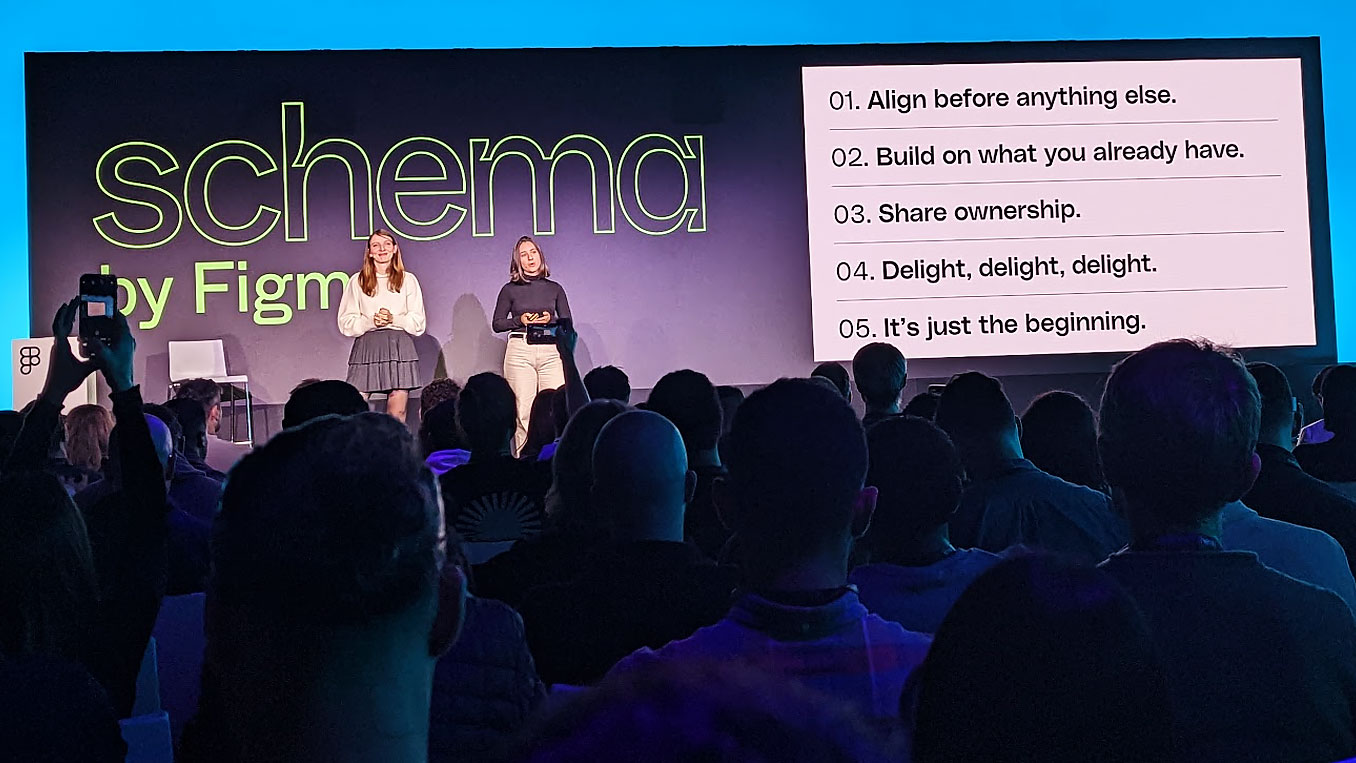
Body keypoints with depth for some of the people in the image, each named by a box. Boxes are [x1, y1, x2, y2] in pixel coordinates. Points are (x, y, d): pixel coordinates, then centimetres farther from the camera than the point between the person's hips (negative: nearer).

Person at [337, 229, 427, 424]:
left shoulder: (408, 280, 13)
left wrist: (394, 319, -9)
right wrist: (371, 321, -11)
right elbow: (345, 323, 6)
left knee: (397, 414, -3)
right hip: (366, 347, 0)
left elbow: (418, 323, 8)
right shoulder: (357, 281, 12)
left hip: (400, 347, 1)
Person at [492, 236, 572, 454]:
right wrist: (520, 320, -5)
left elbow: (567, 323, 15)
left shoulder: (554, 288, 13)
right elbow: (497, 323, 10)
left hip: (551, 351, 1)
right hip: (520, 351, -1)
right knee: (523, 411, -6)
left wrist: (550, 320, -5)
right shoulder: (510, 289, 9)